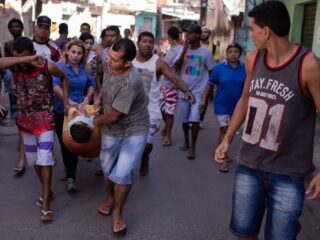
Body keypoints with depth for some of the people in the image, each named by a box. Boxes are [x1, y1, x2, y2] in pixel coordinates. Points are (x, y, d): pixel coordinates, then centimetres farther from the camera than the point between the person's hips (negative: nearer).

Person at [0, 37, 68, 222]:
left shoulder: (47, 66, -15)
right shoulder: (15, 65, -10)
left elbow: (64, 77, 5)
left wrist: (66, 101, 0)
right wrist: (25, 60, -37)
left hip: (45, 119, -4)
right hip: (26, 120, 4)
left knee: (44, 158, -7)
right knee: (34, 159, 13)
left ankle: (46, 202, 2)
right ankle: (47, 191, 32)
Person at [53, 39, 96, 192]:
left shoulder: (84, 68, 4)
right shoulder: (60, 66, -11)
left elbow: (91, 84, 19)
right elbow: (54, 85, -27)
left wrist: (88, 97, 1)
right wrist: (67, 101, -35)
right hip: (62, 112, -3)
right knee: (65, 143, 7)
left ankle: (71, 177, 10)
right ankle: (71, 176, 23)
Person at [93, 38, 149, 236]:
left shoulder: (130, 83, -35)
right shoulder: (113, 67, -10)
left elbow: (112, 115, -24)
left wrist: (95, 121, -6)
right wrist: (98, 100, 6)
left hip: (134, 132, -7)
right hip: (112, 131, 7)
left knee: (122, 173, -13)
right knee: (107, 168, 17)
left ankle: (117, 213, 11)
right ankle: (110, 199, 44)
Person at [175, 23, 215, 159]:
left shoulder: (205, 52, -9)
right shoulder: (184, 50, 2)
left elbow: (212, 71, -2)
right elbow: (176, 67, -6)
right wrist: (184, 51, -16)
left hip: (198, 92, -4)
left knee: (194, 119, -13)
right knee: (184, 119, 14)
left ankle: (192, 148, -1)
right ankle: (186, 142, 33)